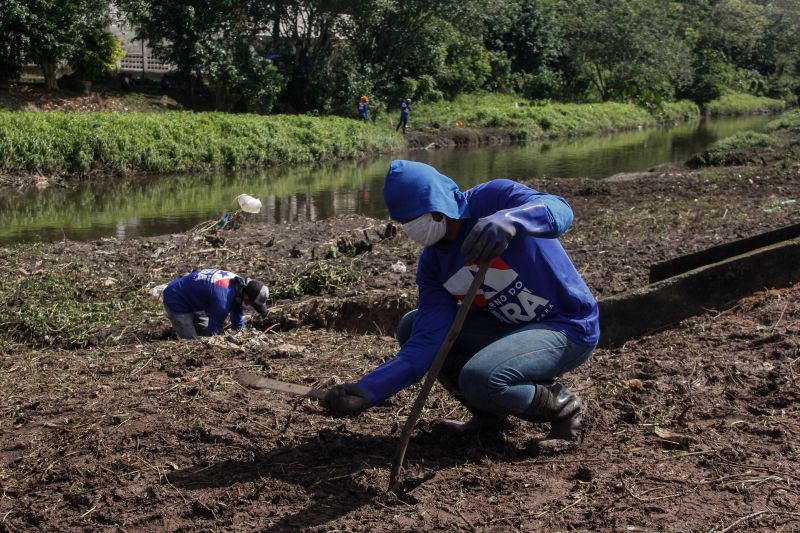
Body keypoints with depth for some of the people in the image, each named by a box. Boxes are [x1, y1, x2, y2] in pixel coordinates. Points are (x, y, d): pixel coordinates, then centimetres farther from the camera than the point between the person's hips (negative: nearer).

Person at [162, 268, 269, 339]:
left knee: (206, 337, 9)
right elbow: (215, 331, -26)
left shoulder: (240, 285, -9)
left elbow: (238, 323, 7)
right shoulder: (223, 298, -38)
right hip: (176, 301, -9)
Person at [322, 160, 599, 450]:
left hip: (570, 329, -7)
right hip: (509, 327, 7)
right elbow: (427, 343, -11)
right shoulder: (432, 263, -1)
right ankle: (490, 413, 10)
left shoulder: (494, 198, -17)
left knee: (479, 379, -31)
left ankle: (563, 406, -2)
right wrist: (367, 389, -22)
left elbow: (559, 209, -36)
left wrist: (509, 219, -58)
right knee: (411, 328, 0)